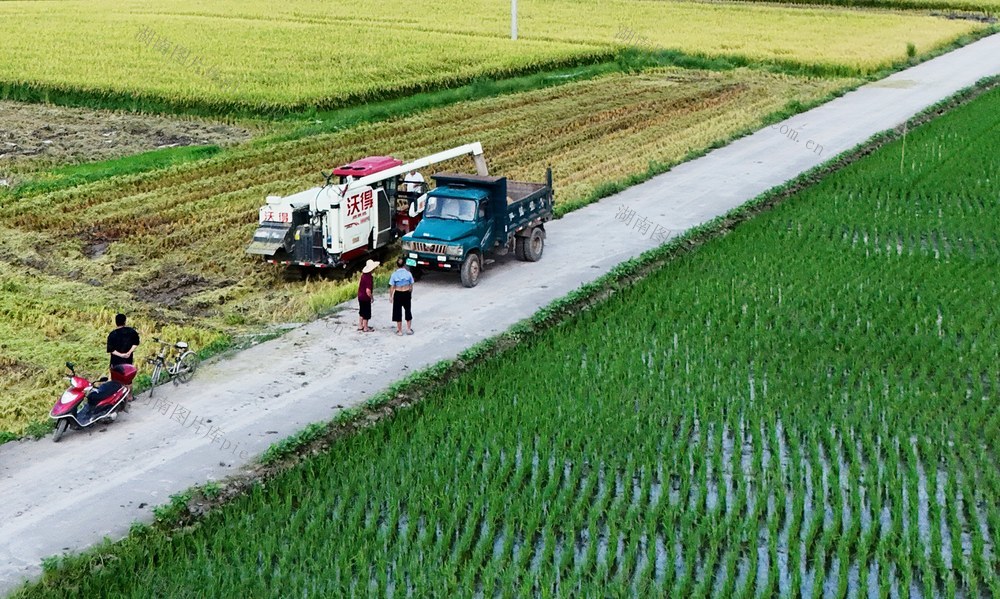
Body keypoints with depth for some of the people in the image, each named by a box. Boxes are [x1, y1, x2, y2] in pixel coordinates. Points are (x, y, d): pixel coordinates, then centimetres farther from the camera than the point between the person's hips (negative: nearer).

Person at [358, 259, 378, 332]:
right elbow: (368, 291, -31)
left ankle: (360, 326, 30)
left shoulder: (363, 275, 0)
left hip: (360, 296, 8)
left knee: (361, 312, 20)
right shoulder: (369, 278, -26)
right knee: (366, 314, 7)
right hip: (365, 298, -8)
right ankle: (365, 328, 18)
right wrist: (371, 297, -12)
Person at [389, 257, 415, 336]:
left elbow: (392, 287, -8)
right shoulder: (408, 273, -6)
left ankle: (399, 330, 15)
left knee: (398, 312, 10)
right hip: (407, 294, 2)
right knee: (408, 311, 18)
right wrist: (411, 294, 15)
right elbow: (411, 286, 0)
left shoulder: (394, 275, -11)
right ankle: (409, 329, 23)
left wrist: (390, 296, 2)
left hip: (398, 294, -2)